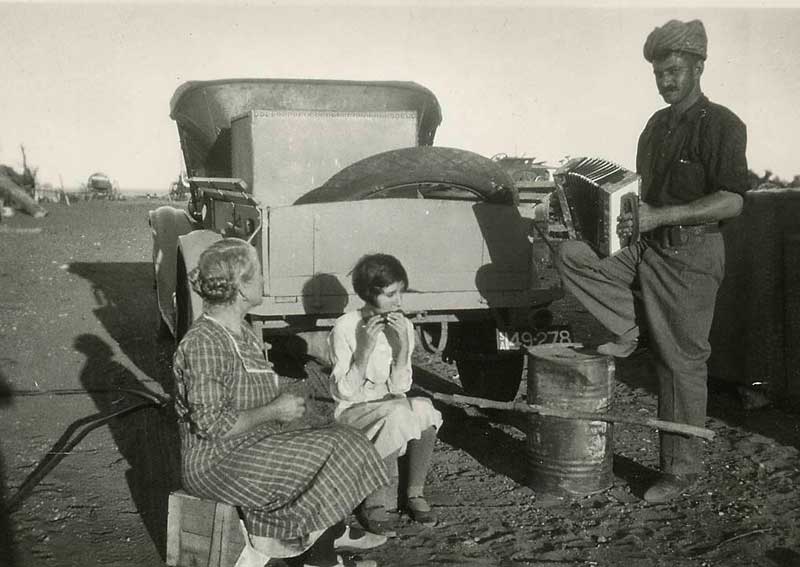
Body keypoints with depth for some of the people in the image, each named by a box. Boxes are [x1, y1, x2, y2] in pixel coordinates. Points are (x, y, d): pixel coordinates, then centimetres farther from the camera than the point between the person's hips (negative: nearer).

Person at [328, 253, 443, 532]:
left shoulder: (403, 326, 0)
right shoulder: (345, 328, -12)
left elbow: (400, 387, -5)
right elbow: (344, 392, -15)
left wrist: (403, 345, -19)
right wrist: (365, 348, -25)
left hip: (393, 409, 4)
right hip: (354, 413, -4)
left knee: (424, 409, -30)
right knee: (398, 412, -35)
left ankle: (415, 493, -14)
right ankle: (377, 503, -19)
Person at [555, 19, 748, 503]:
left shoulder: (721, 125, -9)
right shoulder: (657, 124, 15)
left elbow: (732, 201, -20)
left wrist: (659, 216, -24)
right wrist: (627, 212, 5)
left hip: (691, 254, -7)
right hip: (646, 246, 7)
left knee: (681, 361, -3)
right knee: (573, 256, -8)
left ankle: (683, 468, 9)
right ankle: (626, 333, 3)